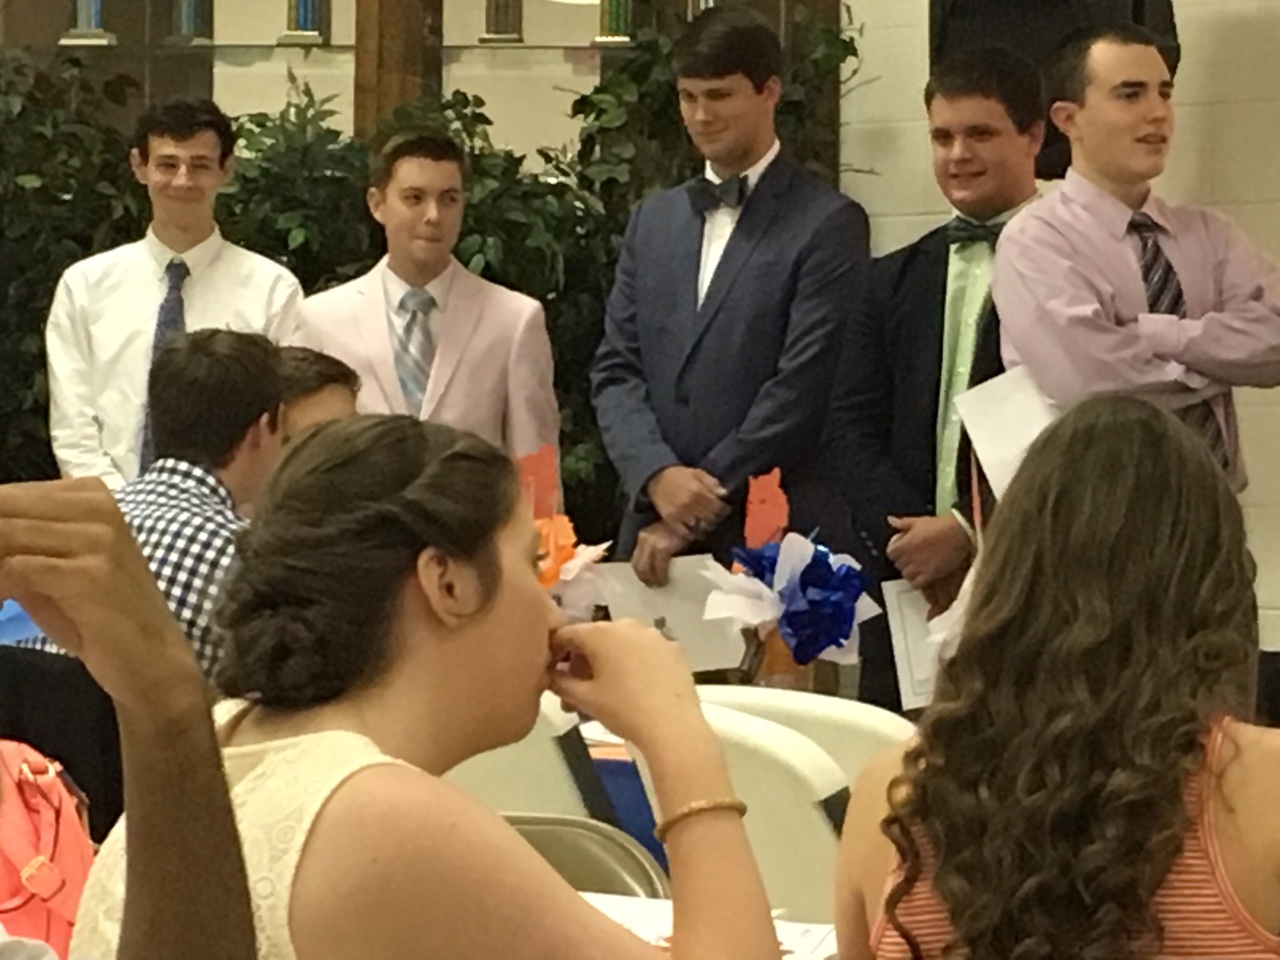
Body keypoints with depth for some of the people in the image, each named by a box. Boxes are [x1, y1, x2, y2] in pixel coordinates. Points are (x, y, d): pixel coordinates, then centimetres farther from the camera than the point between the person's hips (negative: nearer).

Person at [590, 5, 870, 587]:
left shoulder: (828, 224, -5)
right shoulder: (653, 220, 14)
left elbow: (802, 385, -11)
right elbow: (616, 369, 9)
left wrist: (702, 509, -12)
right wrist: (658, 475, -10)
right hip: (652, 527, 5)